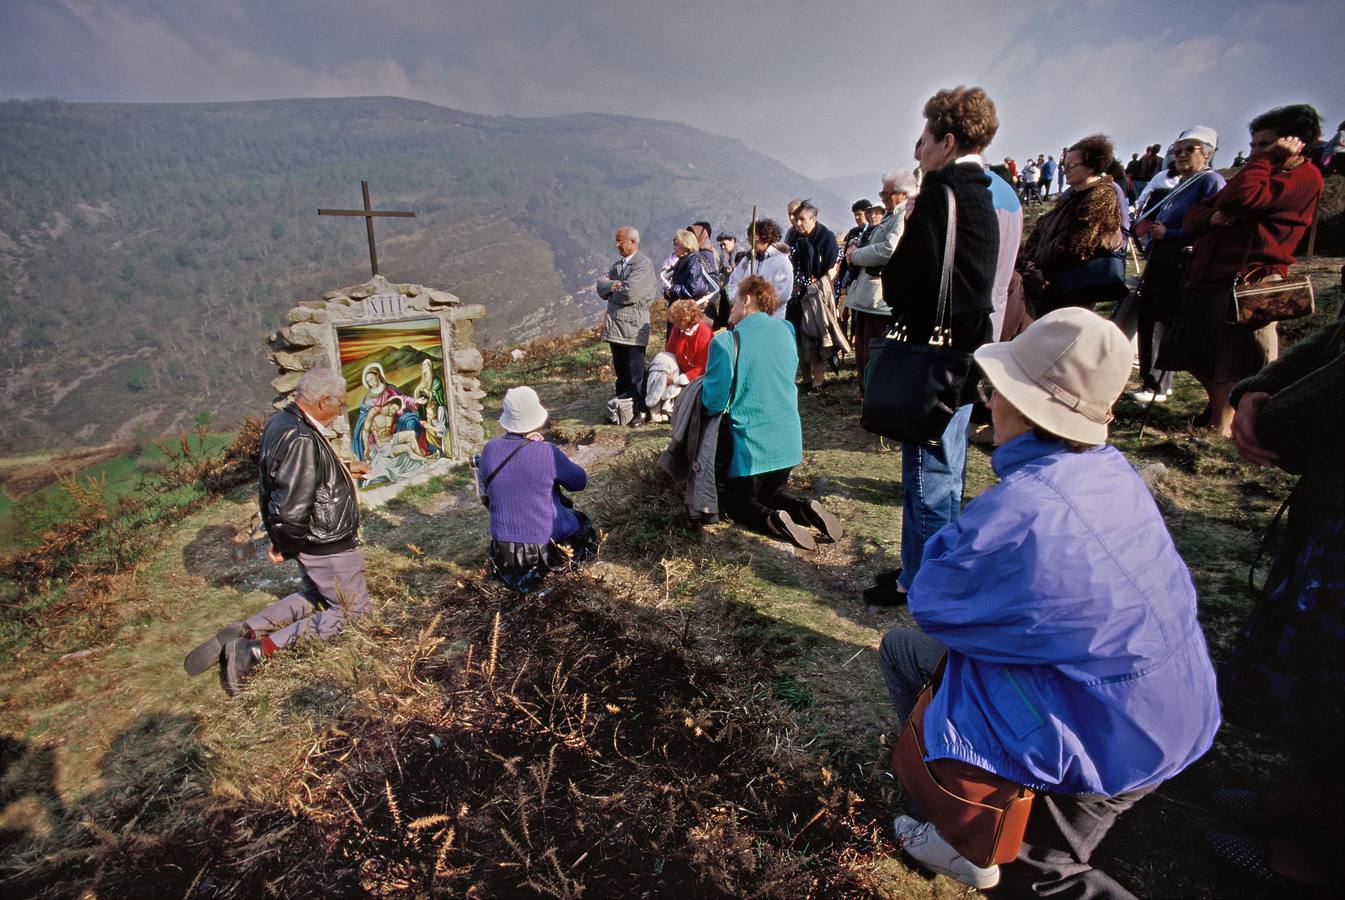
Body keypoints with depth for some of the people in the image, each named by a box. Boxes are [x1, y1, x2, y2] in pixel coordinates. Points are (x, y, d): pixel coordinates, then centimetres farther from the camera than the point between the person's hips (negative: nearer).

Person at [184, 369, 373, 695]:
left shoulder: (280, 421, 1)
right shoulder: (303, 441, -30)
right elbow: (291, 512, -31)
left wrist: (342, 469, 22)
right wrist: (284, 548, -14)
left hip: (312, 544, 9)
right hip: (326, 546, -9)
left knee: (314, 596, 30)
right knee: (354, 610, 8)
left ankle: (243, 632, 14)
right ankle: (257, 650, -2)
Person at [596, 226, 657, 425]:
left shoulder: (644, 265, -10)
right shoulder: (617, 264, 16)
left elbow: (630, 293, -22)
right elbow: (601, 287, 8)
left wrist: (612, 292, -4)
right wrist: (613, 285, -12)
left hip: (633, 326, -8)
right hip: (615, 325, 8)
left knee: (637, 374, -1)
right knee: (620, 371, 16)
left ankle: (642, 411, 8)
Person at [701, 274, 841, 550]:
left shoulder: (726, 341, -18)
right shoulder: (786, 329, 1)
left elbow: (714, 402, -17)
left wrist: (704, 385, 5)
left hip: (751, 443, -5)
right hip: (788, 441, 6)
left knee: (735, 500, 16)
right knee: (773, 492, 27)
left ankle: (772, 520, -14)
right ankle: (806, 509, -3)